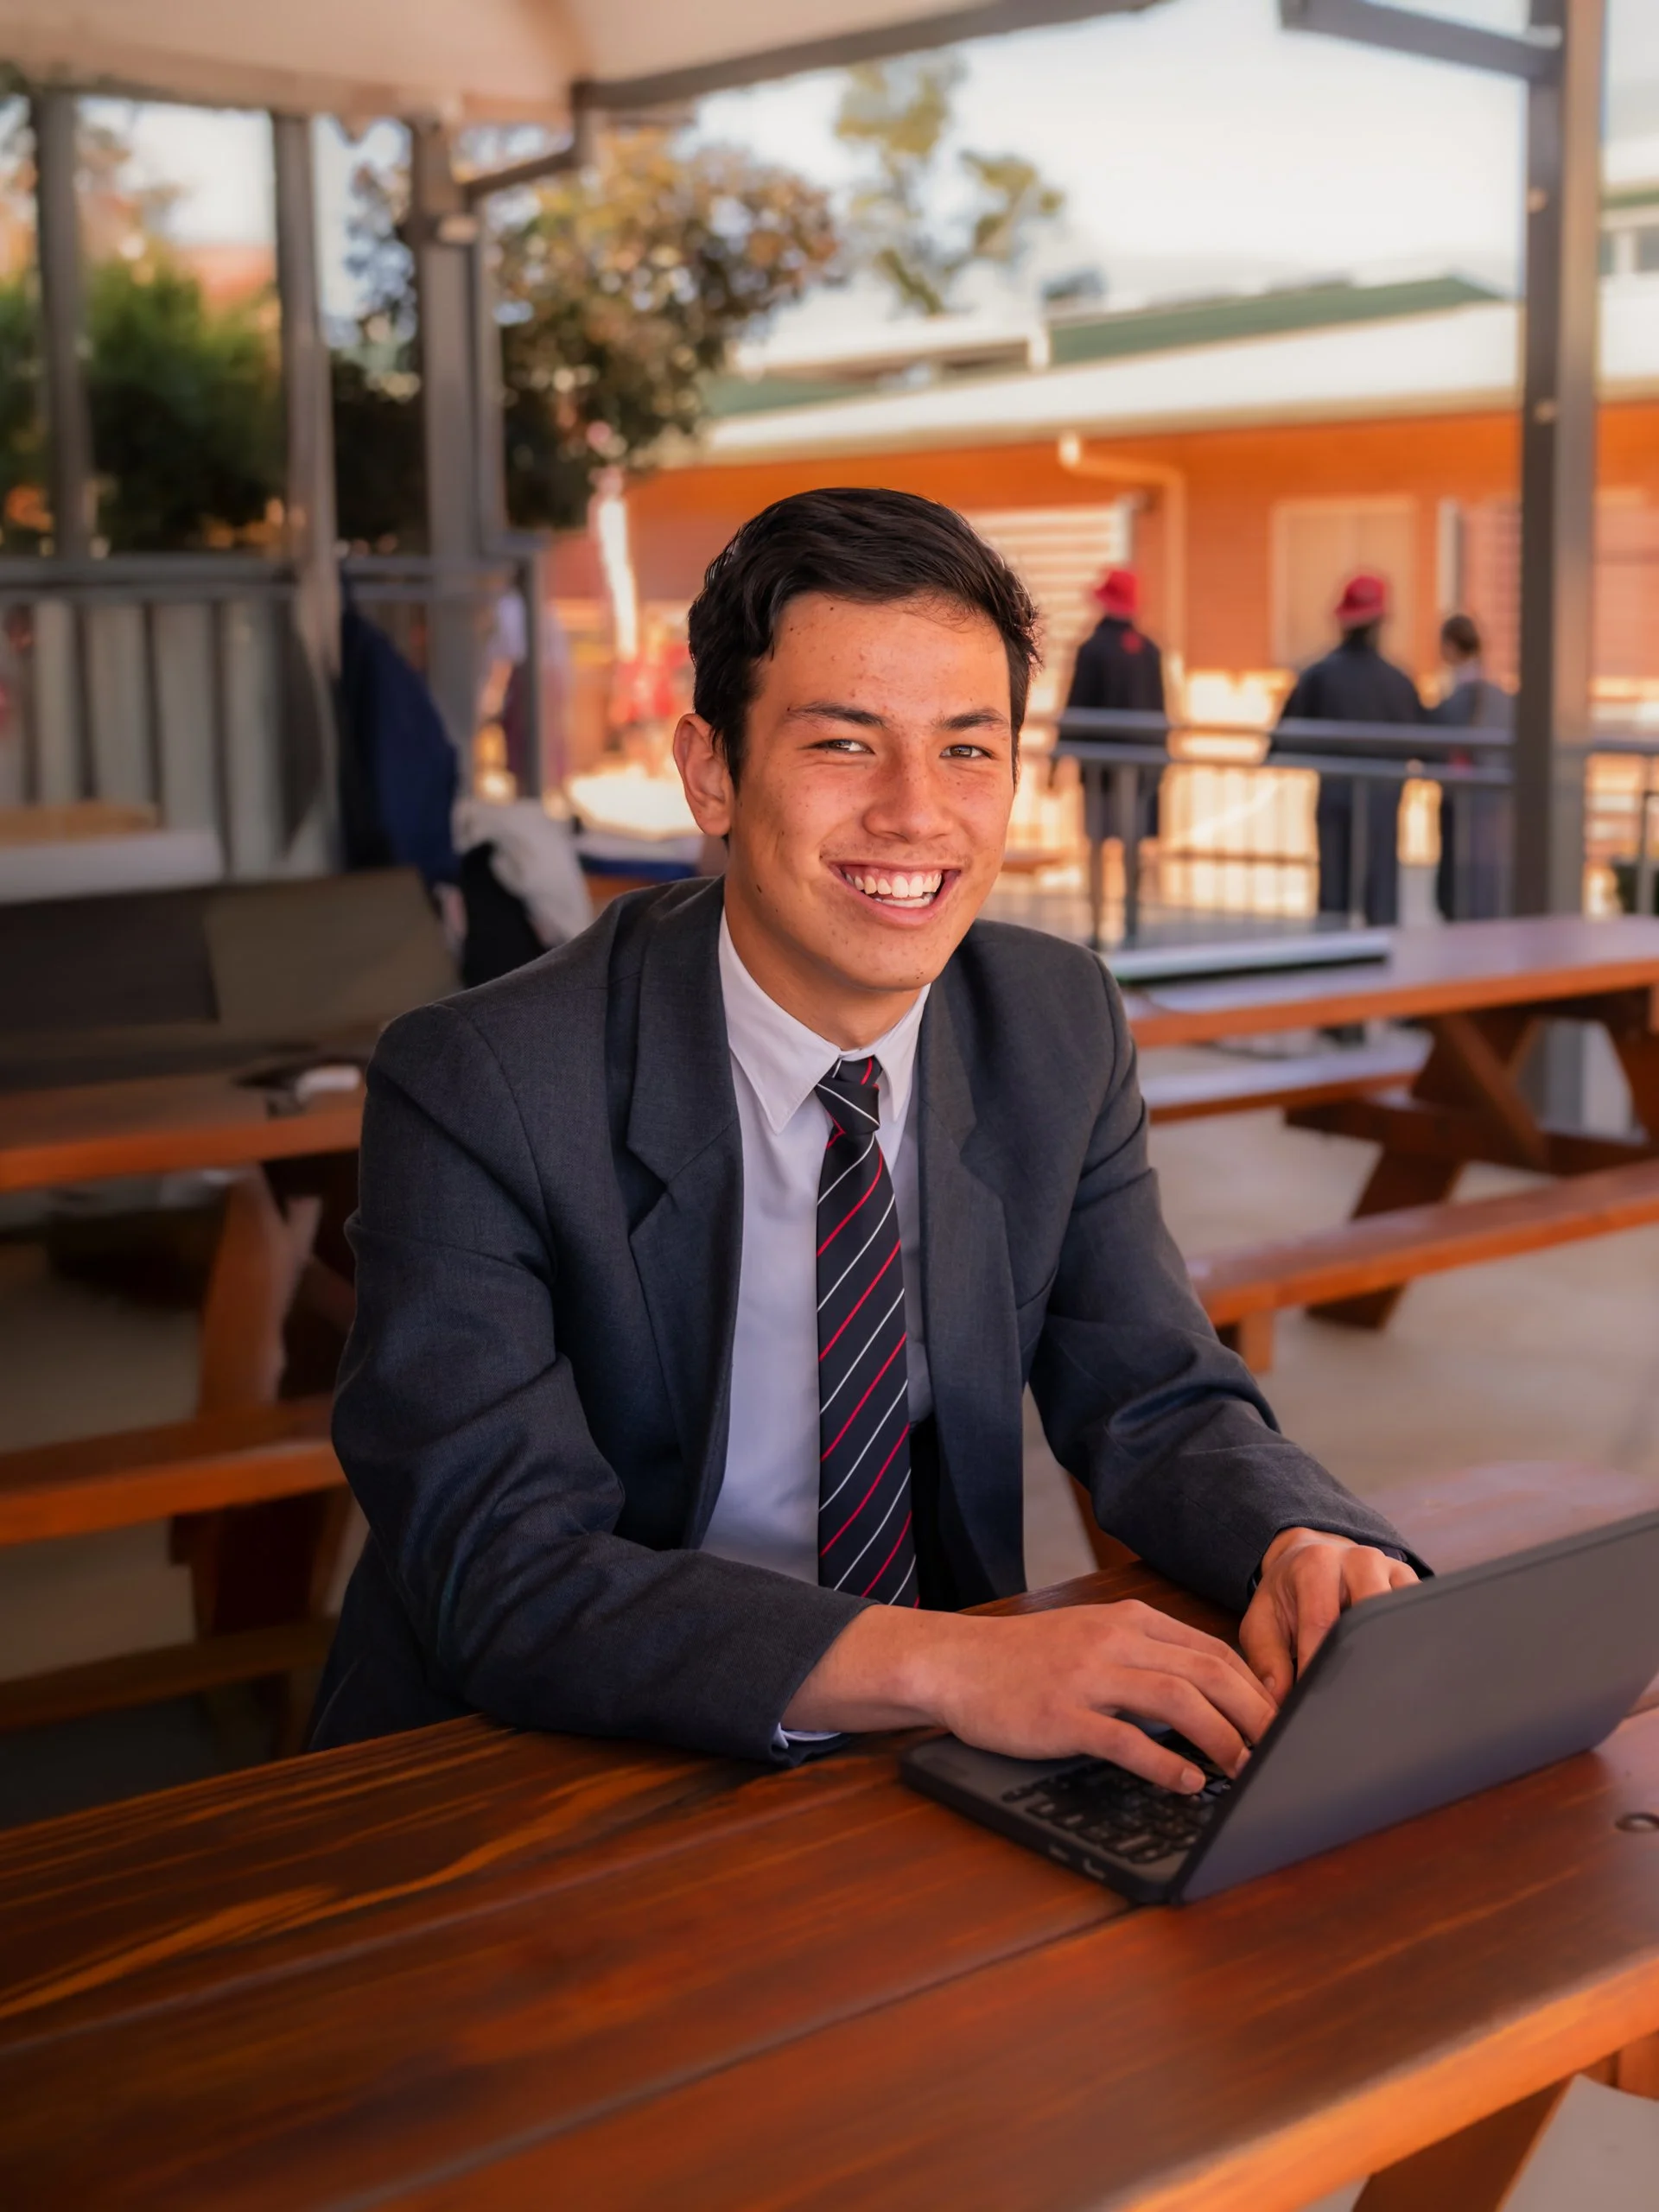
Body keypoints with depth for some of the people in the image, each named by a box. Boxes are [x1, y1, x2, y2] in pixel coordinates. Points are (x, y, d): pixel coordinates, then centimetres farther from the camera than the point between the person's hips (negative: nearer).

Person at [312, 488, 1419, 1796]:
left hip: (923, 1775, 3)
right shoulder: (479, 1092, -18)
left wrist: (1302, 1546, -19)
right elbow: (503, 1577, -25)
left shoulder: (1062, 1032, -1)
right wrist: (944, 1664, -37)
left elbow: (1155, 1407, 3)